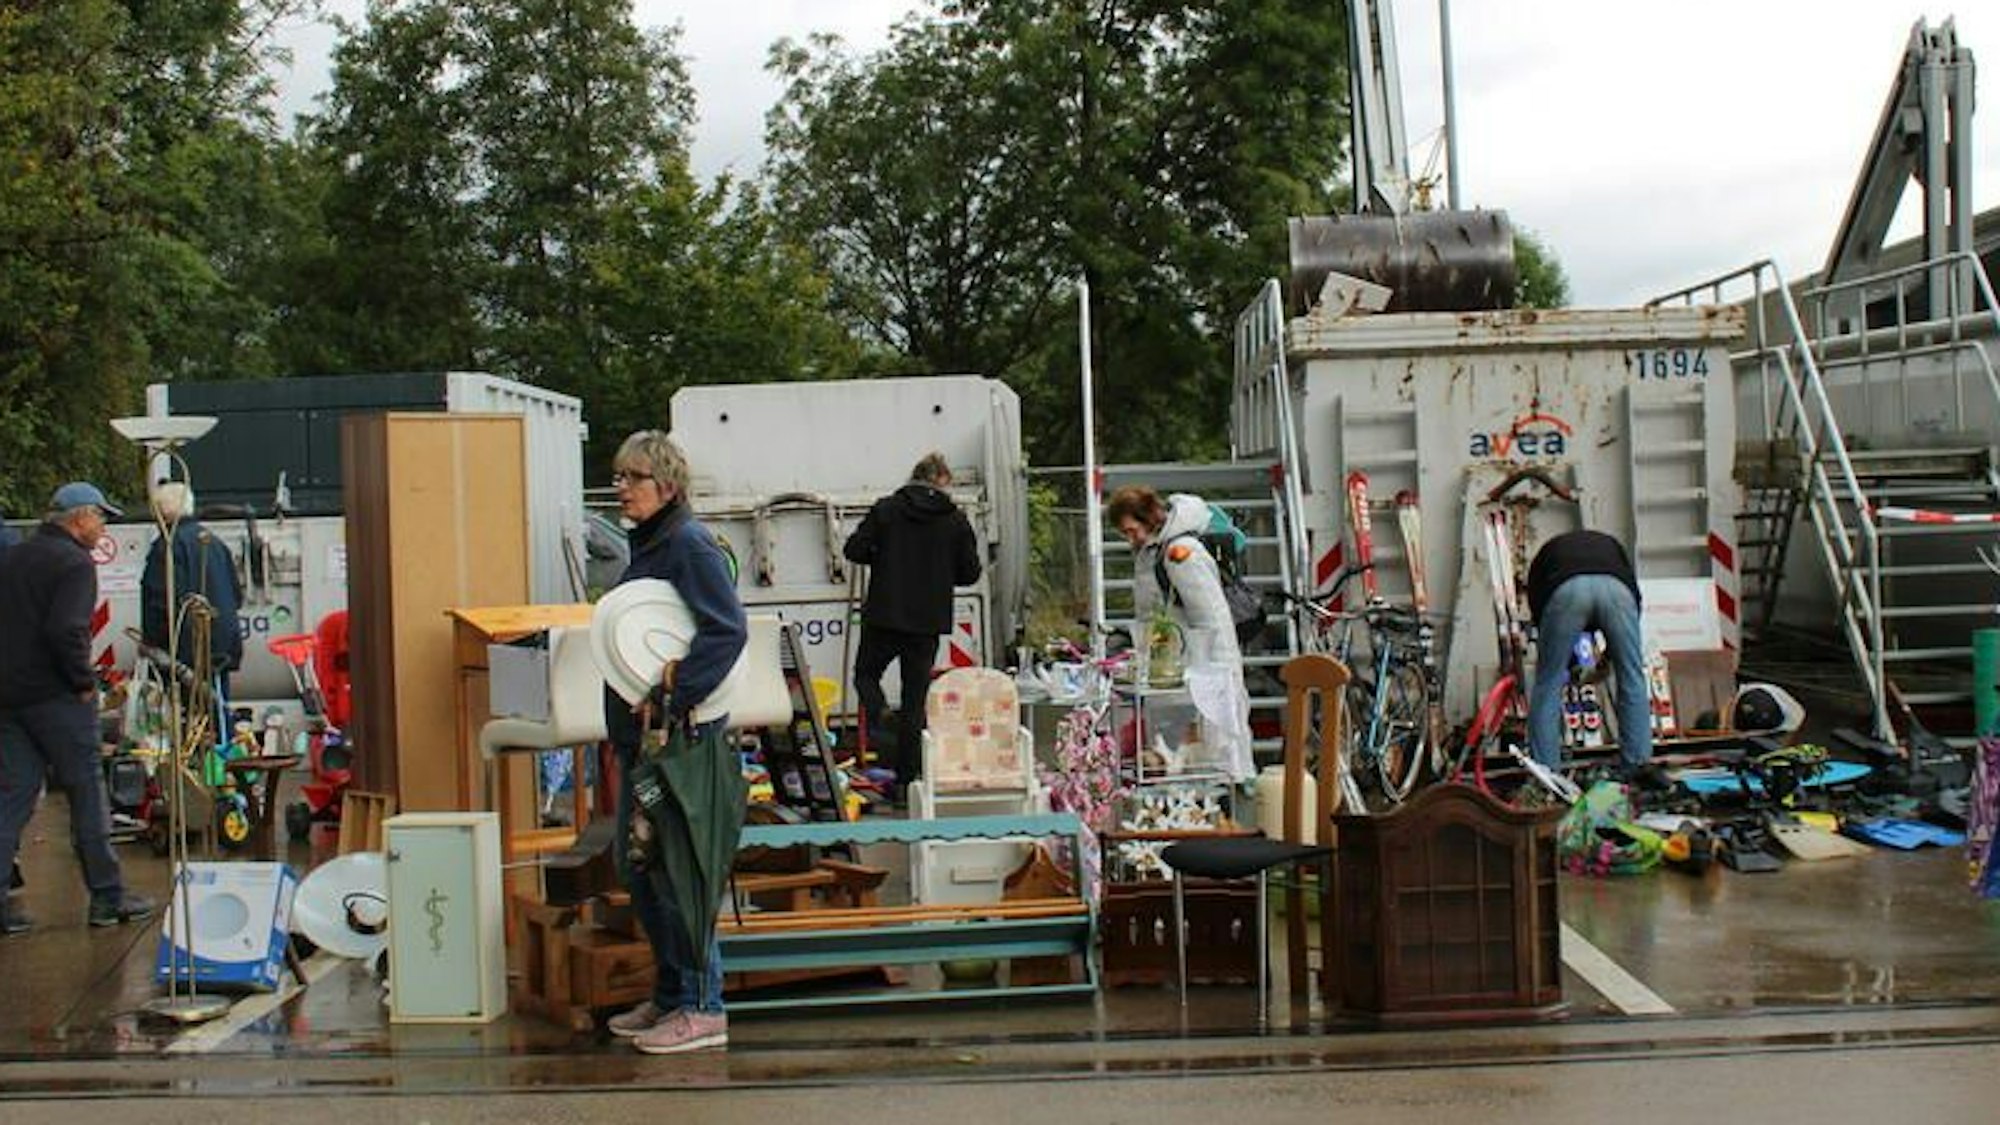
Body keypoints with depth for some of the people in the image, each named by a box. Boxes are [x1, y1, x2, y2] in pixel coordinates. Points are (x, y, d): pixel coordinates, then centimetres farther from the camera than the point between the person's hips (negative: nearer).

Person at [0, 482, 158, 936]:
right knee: (86, 791, 2)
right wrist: (84, 681, -12)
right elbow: (65, 630, -23)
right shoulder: (74, 563, -10)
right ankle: (107, 896, 8)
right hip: (54, 695, -7)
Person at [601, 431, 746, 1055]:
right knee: (636, 865, 16)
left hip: (680, 734, -10)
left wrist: (677, 690, -28)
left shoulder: (690, 546, -14)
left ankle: (702, 1008, 3)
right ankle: (669, 996, 28)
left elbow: (729, 629, -25)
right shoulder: (646, 545, 15)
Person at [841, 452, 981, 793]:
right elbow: (970, 572, 1)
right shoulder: (956, 519, -2)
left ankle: (878, 711, -13)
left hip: (884, 615, -1)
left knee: (866, 673, 19)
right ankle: (907, 776, 9)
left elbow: (854, 550, -5)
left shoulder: (887, 509, -4)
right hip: (929, 621, 1)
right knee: (915, 697, 9)